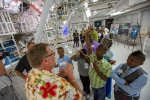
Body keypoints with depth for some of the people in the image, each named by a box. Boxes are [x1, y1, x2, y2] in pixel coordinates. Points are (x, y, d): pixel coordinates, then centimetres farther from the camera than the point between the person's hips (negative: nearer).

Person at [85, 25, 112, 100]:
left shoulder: (107, 65, -28)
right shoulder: (93, 57, -21)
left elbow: (105, 78, -25)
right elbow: (88, 47, -32)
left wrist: (96, 69, -37)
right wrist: (86, 33, -41)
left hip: (100, 88, -2)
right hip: (93, 85, 3)